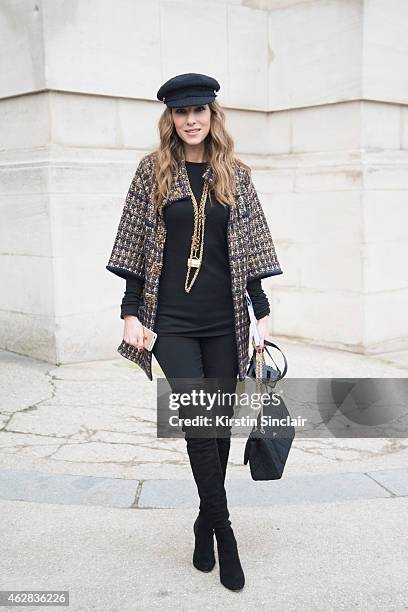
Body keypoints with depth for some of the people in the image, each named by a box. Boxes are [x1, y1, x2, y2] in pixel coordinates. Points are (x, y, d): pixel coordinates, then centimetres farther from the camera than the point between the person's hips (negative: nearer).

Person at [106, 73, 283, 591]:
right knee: (199, 424, -7)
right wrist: (131, 312, -1)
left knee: (219, 424, 7)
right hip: (172, 320, -2)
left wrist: (262, 313, 3)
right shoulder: (153, 171, 4)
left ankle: (206, 523, 26)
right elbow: (136, 247, 3)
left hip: (225, 320, 2)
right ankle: (223, 534, 8)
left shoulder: (236, 175, 8)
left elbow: (250, 249, 7)